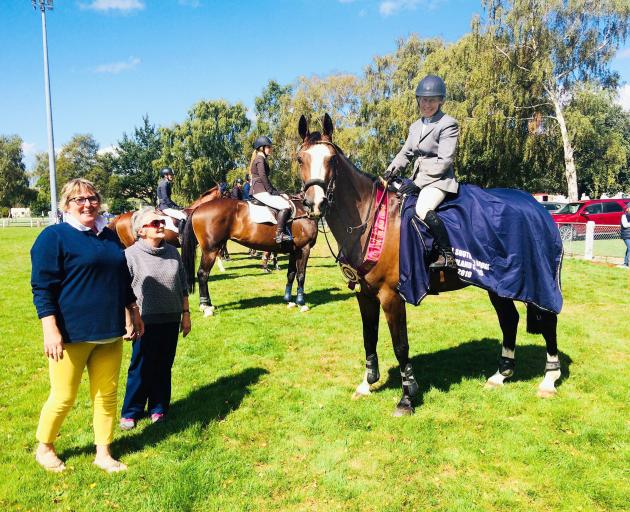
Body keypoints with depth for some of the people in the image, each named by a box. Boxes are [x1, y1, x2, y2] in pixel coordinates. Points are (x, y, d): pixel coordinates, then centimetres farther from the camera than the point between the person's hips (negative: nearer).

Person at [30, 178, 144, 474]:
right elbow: (42, 288, -12)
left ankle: (103, 454, 26)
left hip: (109, 333, 6)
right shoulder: (53, 237, -7)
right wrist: (50, 330, -19)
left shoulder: (110, 236, 11)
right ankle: (44, 448, 32)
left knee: (107, 395, 11)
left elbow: (124, 279, 19)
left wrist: (134, 313, 20)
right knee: (64, 397, 6)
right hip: (71, 335, -5)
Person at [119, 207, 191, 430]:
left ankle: (158, 408, 27)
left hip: (171, 321, 4)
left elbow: (183, 286, 11)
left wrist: (185, 314, 11)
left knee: (164, 367, 13)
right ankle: (130, 412, 22)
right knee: (141, 369, 5)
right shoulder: (131, 255, -9)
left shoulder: (173, 252, 5)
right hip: (146, 322, -4)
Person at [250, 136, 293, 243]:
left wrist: (275, 192, 15)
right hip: (261, 192, -11)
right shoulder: (260, 159, -7)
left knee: (285, 198, 12)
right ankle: (279, 234, -22)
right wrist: (272, 192, -14)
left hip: (258, 191, 11)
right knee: (286, 205, -19)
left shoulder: (261, 159, 23)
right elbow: (263, 177, -18)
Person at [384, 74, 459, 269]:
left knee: (423, 210, -33)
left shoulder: (448, 124, -6)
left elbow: (444, 161, -14)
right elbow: (405, 154, 17)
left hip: (439, 179, -9)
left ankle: (448, 255, -22)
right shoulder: (415, 127, 18)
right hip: (418, 178, 9)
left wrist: (418, 183, -20)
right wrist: (389, 172, -3)